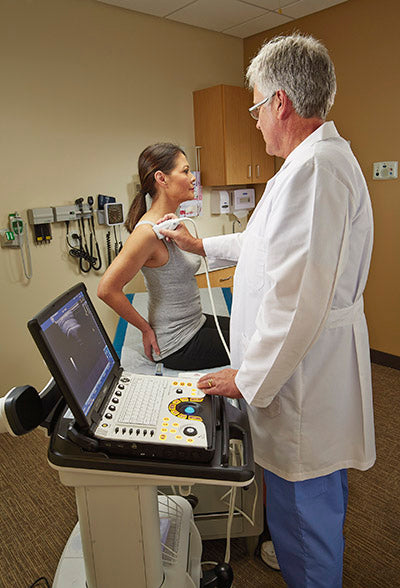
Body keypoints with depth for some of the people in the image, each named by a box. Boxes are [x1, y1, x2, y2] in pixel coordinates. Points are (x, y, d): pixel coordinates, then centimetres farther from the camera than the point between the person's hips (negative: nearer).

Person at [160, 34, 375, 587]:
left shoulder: (314, 167, -22)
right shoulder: (324, 157, 14)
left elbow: (298, 298, -29)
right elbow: (273, 241, 26)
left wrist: (249, 379, -17)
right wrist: (203, 245, 32)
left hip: (303, 376, -11)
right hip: (312, 371, 11)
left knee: (303, 508, 9)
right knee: (318, 499, 29)